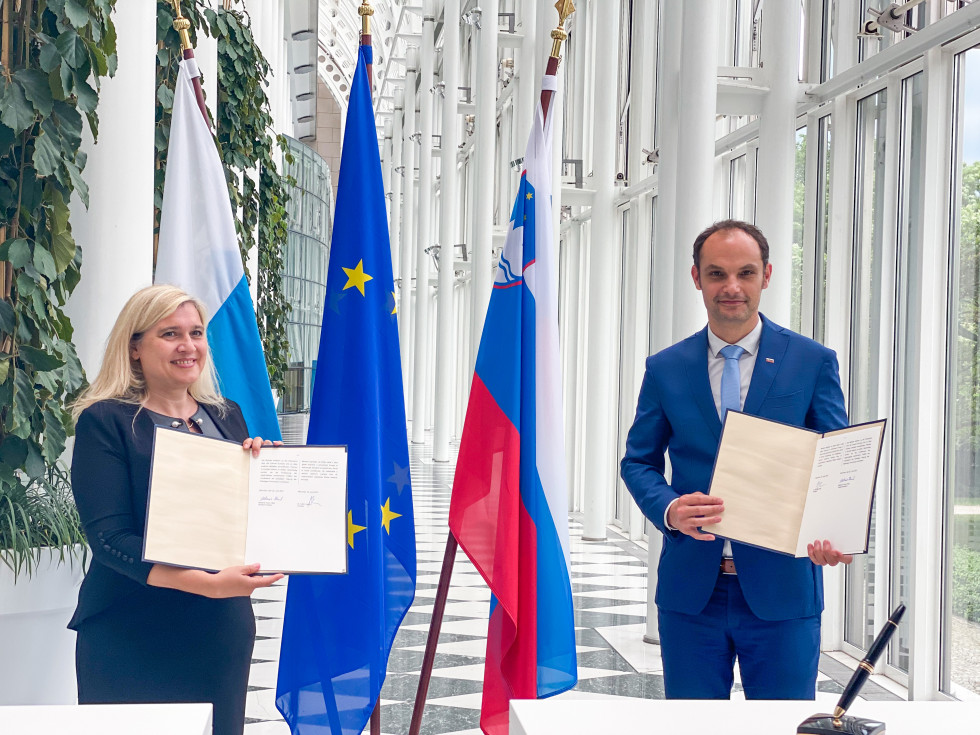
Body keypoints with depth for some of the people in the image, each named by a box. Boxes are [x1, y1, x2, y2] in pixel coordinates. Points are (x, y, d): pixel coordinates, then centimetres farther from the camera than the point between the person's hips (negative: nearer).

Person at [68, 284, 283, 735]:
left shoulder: (227, 418, 9)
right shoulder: (105, 421, -7)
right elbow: (110, 538, -16)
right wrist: (207, 584, -28)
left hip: (223, 630, 5)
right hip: (132, 641, -5)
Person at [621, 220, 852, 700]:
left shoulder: (813, 362, 2)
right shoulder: (665, 369, 7)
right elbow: (639, 461, 10)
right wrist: (668, 509, -13)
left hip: (782, 590, -1)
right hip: (690, 590, 2)